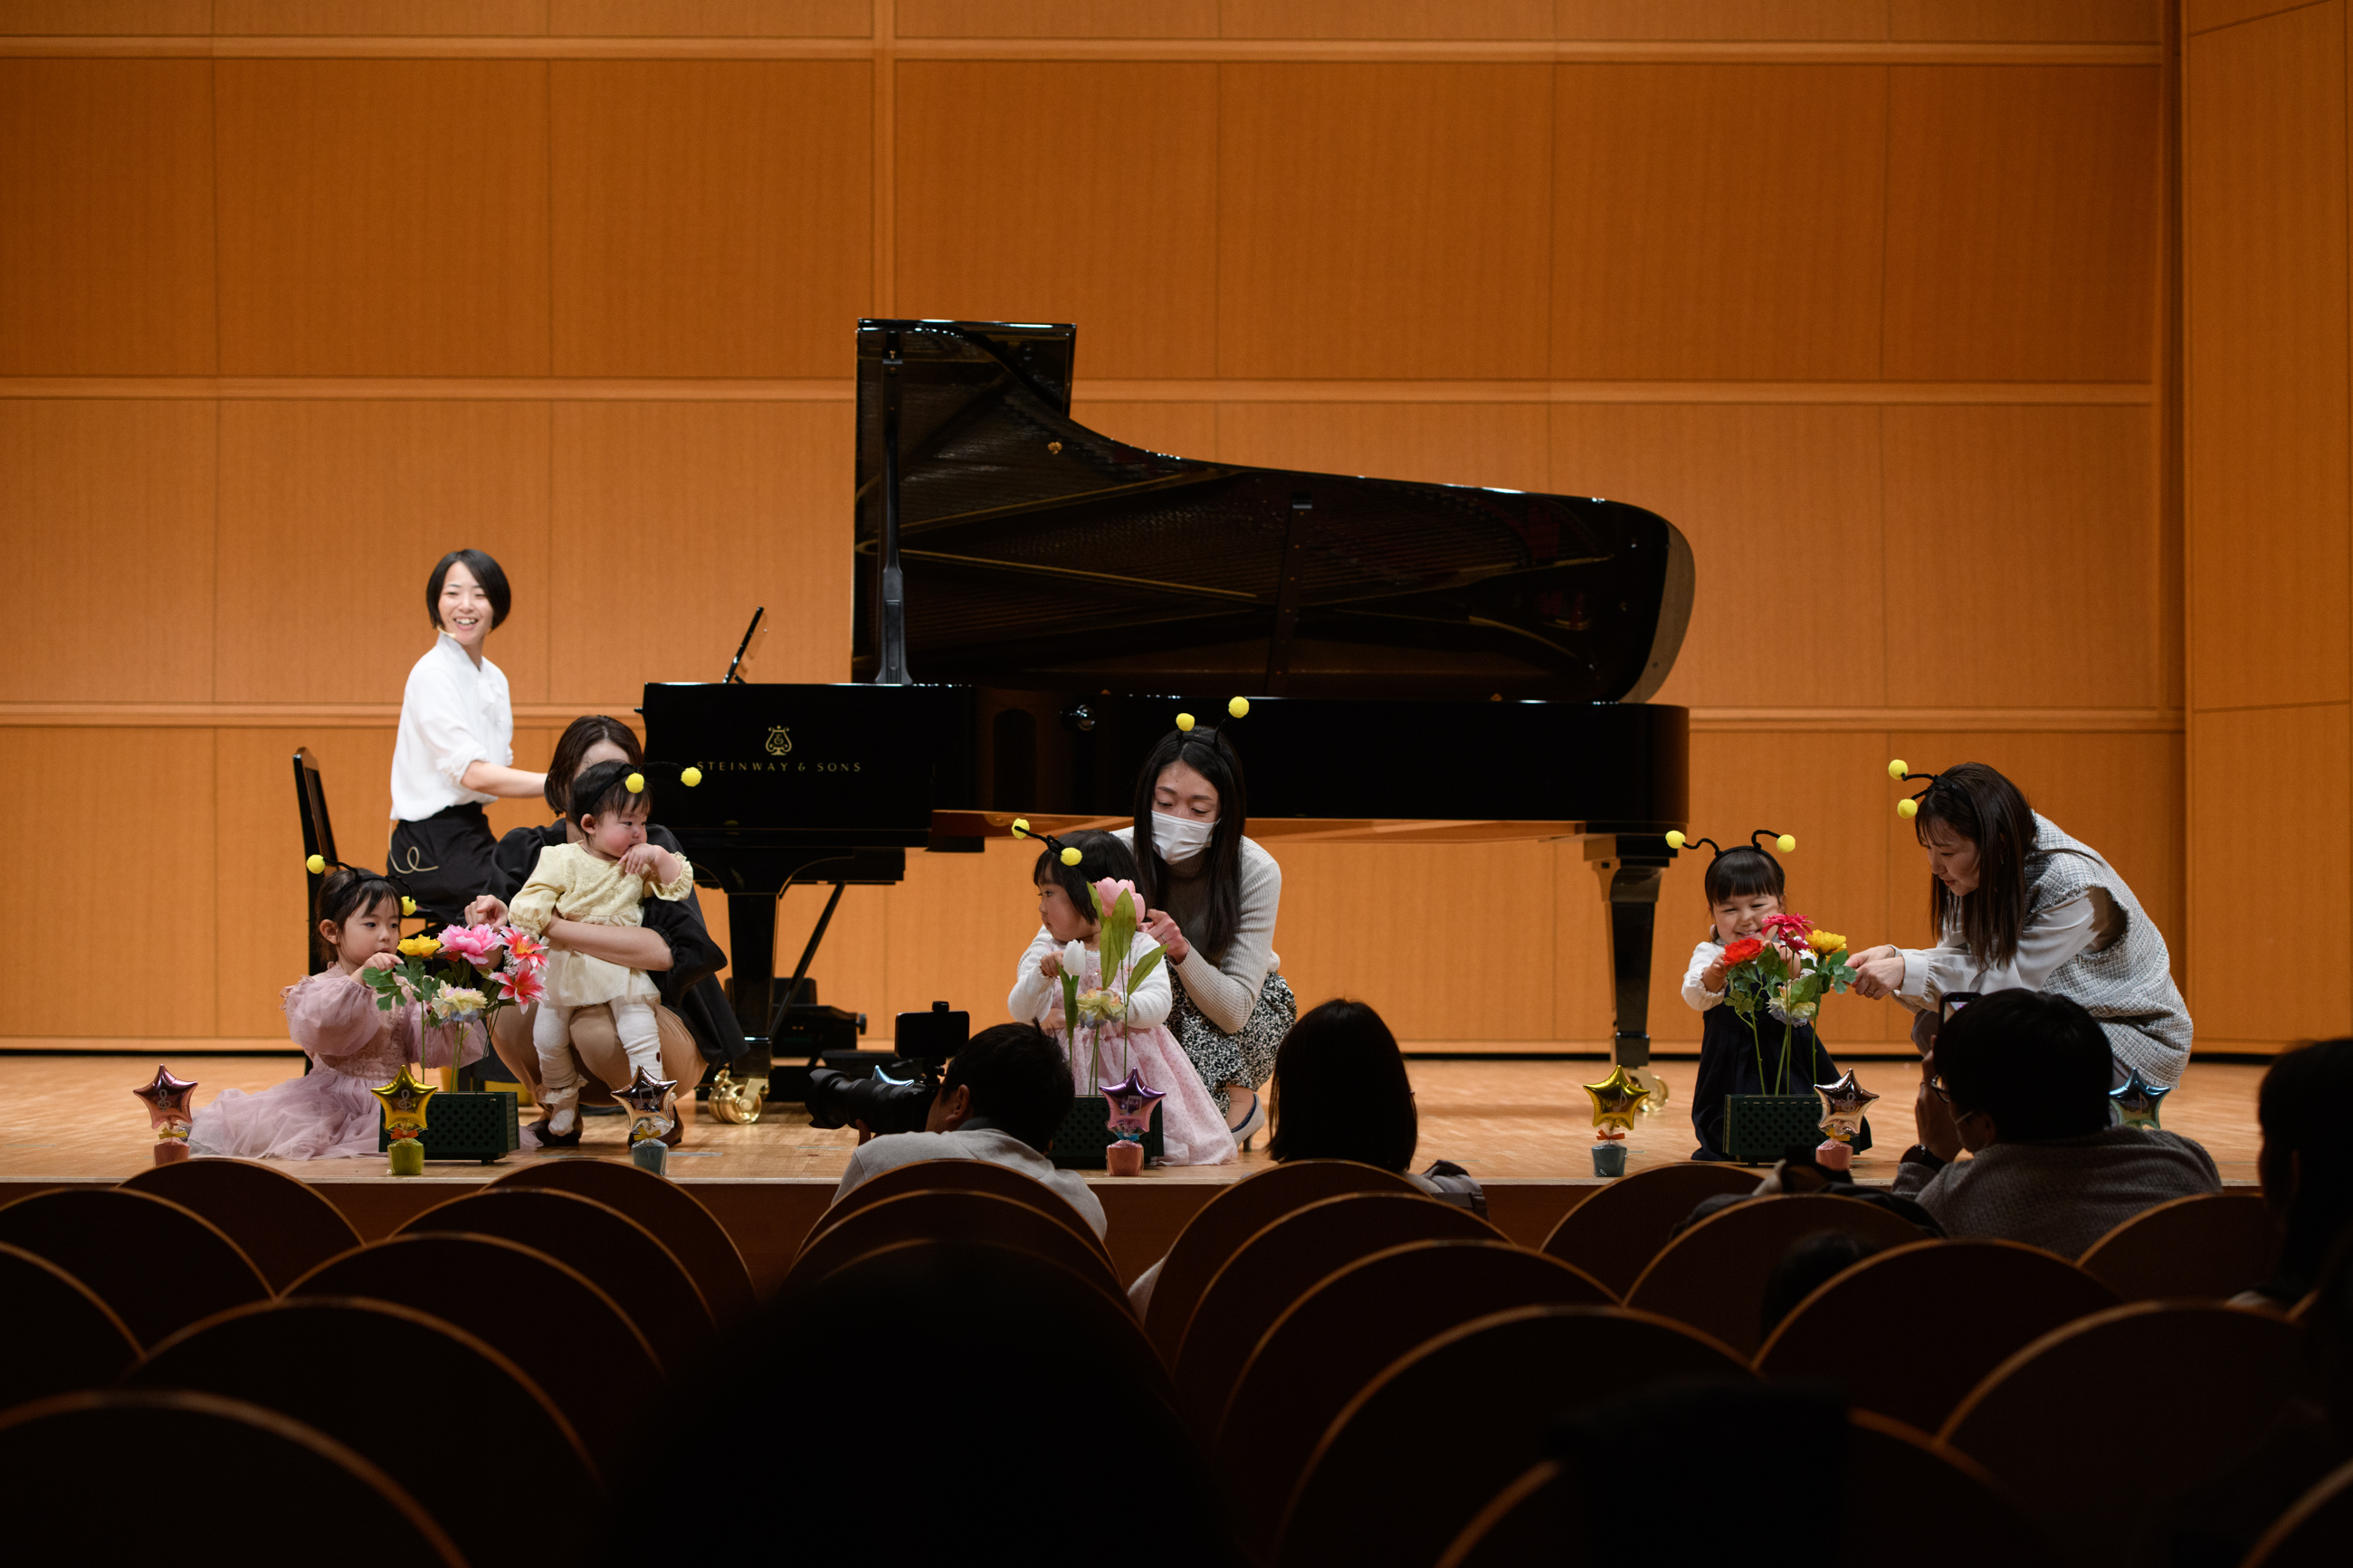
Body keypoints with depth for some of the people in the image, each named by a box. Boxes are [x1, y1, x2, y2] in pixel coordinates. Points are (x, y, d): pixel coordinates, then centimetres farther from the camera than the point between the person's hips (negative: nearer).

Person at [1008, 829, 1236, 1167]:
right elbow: (1020, 1011, -4)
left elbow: (1158, 1005, -12)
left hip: (1132, 1067, -1)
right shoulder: (1045, 950, 7)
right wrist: (1042, 975, -24)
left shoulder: (1140, 949, 1)